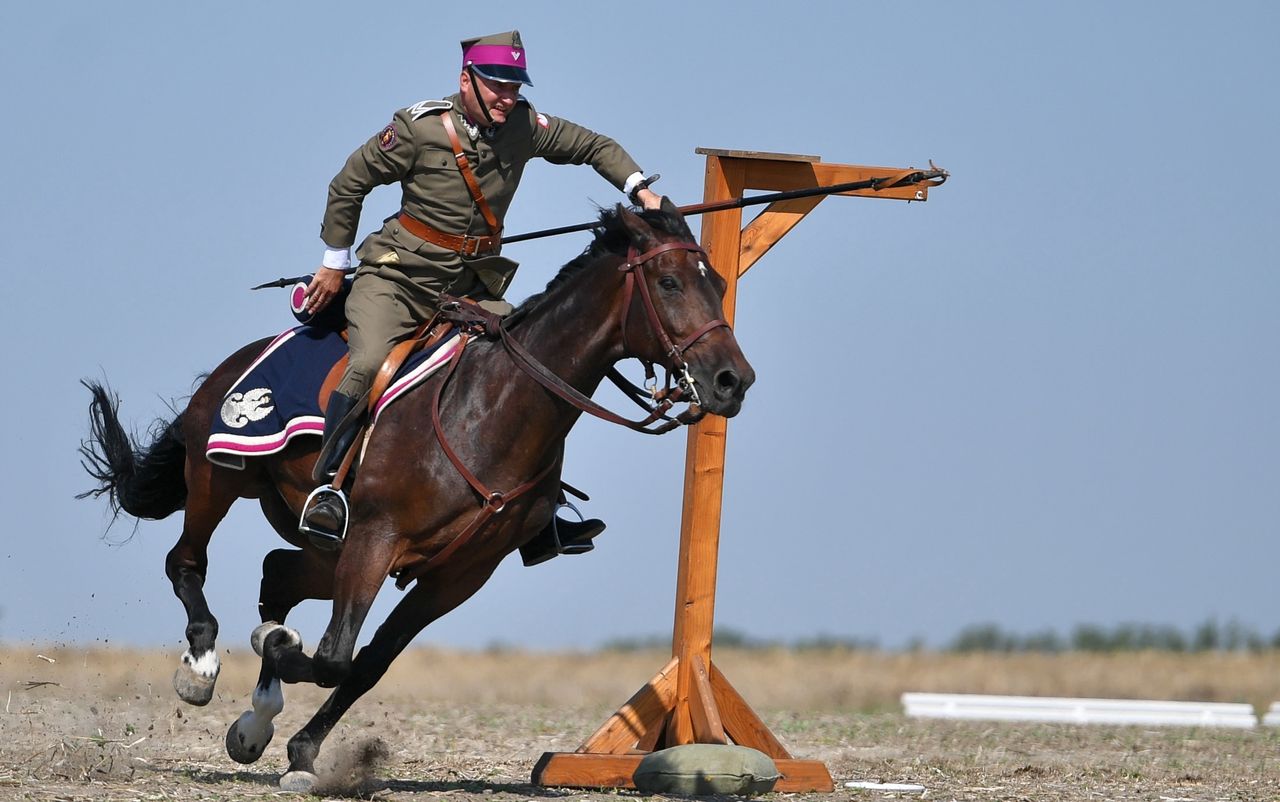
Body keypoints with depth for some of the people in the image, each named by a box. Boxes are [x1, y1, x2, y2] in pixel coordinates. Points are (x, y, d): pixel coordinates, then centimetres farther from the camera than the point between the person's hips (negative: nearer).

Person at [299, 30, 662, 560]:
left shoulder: (523, 127, 1)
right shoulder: (419, 128, -12)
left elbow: (593, 147, 15)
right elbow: (349, 185, -2)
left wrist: (639, 189, -2)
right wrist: (335, 263, 4)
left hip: (472, 287, 5)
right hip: (399, 276, -5)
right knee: (369, 363, -31)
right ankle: (325, 492, -25)